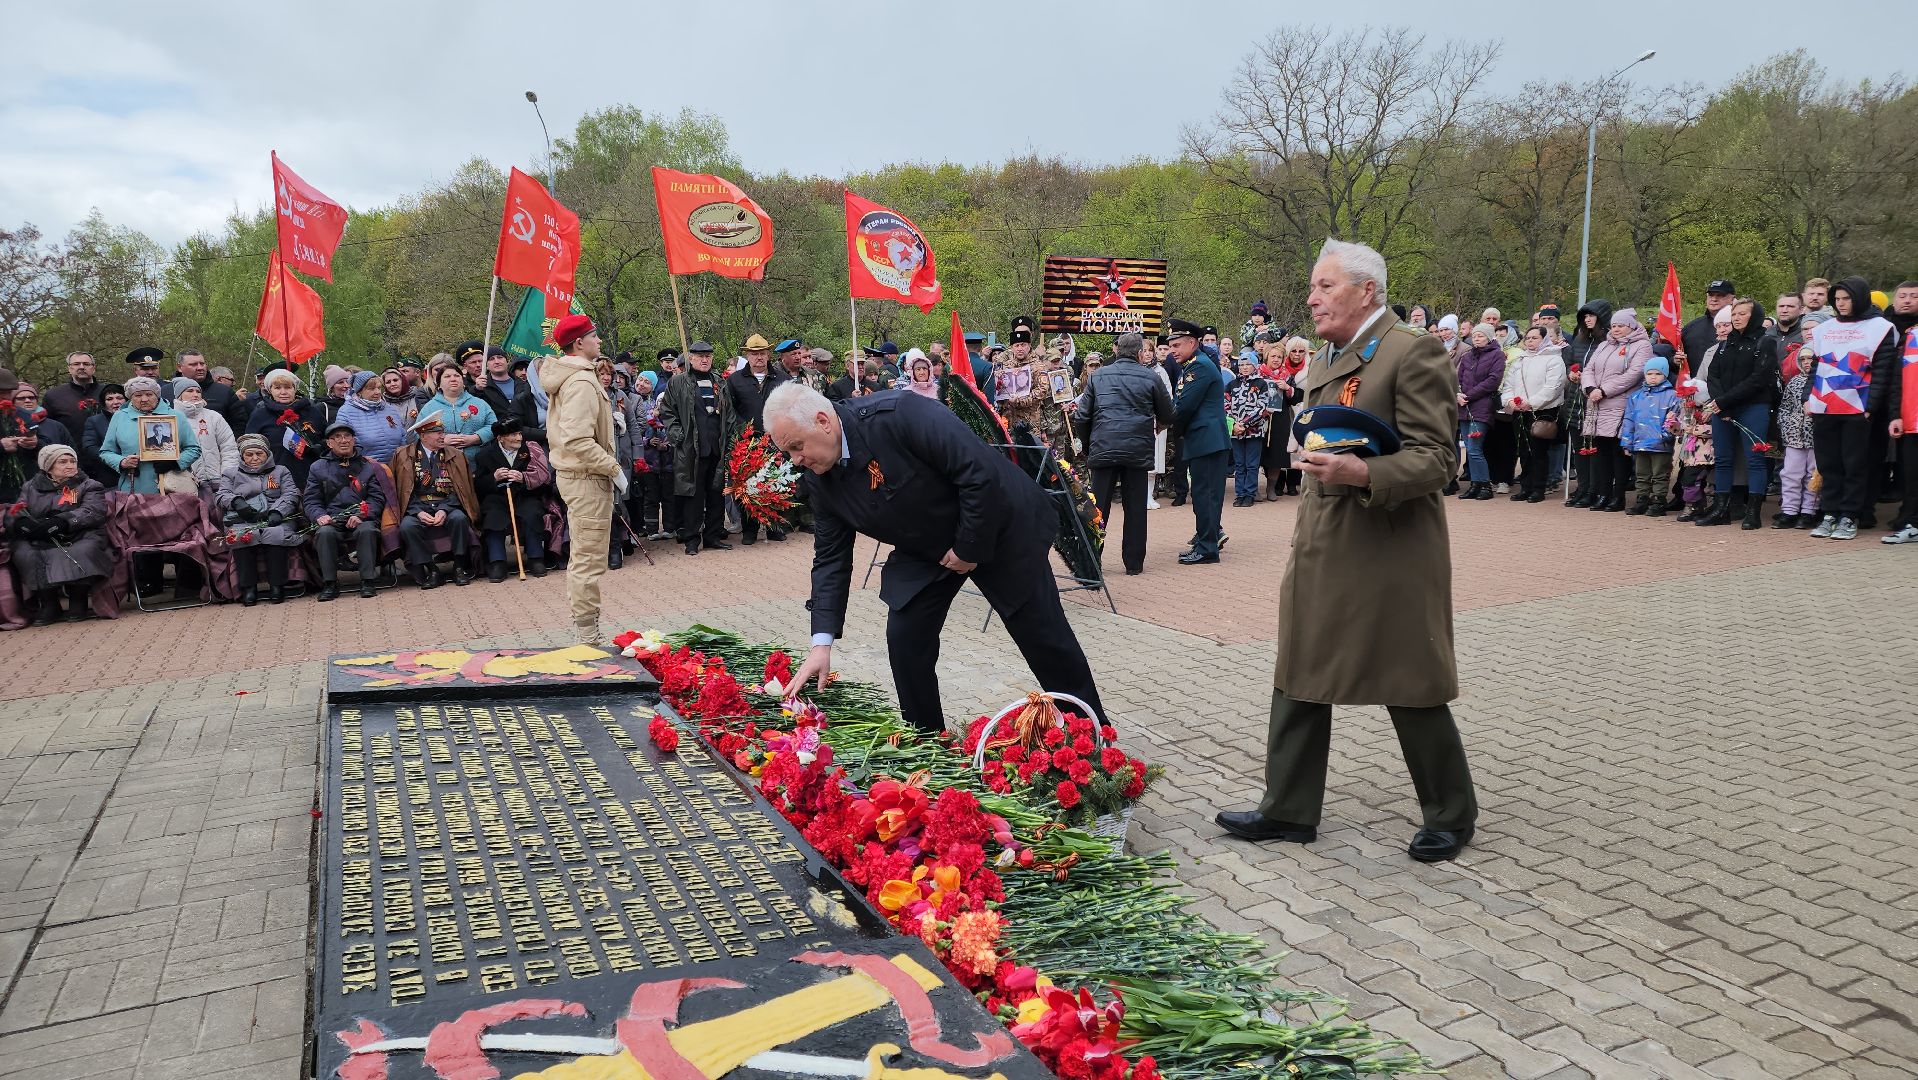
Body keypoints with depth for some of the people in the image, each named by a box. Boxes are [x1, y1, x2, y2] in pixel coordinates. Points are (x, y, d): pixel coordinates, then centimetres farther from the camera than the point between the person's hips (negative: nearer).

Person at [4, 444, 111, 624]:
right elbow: (16, 512, 8)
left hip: (79, 537, -2)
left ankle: (78, 601, -14)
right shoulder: (31, 487, 21)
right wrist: (23, 522, -18)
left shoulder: (89, 486, 13)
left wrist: (61, 521, -24)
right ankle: (48, 603, -15)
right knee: (23, 554, -28)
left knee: (84, 550, -35)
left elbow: (93, 512, -7)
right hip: (39, 541, 2)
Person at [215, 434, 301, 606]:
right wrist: (236, 501, -11)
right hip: (242, 520, 1)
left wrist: (278, 512, -11)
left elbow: (291, 494, 9)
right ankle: (248, 587, -28)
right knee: (240, 537, -35)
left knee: (276, 535, -37)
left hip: (274, 519, -1)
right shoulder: (231, 474, 27)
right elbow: (220, 495, 13)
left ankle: (277, 586, -28)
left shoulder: (281, 471, 24)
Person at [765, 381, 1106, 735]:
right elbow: (831, 557, -4)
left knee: (1044, 636, 6)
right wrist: (821, 643, -11)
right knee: (904, 640, -5)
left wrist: (969, 549, -22)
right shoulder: (818, 480, -10)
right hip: (924, 551, 6)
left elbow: (981, 473, -32)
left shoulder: (900, 413, -33)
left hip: (998, 527, -5)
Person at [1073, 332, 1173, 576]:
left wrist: (1088, 446, 20)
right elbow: (1166, 416, 9)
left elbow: (1083, 416, 7)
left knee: (1098, 506, 6)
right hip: (1138, 449, -1)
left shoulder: (1097, 375, 6)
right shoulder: (1151, 377, 2)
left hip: (1103, 447, 1)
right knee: (1135, 507, 7)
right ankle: (1134, 563, 11)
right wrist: (1155, 429, 30)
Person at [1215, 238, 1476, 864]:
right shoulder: (1323, 362, 16)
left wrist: (1362, 473, -31)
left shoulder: (1412, 353, -11)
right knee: (1299, 682, 11)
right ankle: (1288, 811, 23)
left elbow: (1438, 458, -16)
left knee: (1412, 691, 5)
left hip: (1390, 555, -8)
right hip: (1321, 553, 8)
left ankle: (1451, 817, 25)